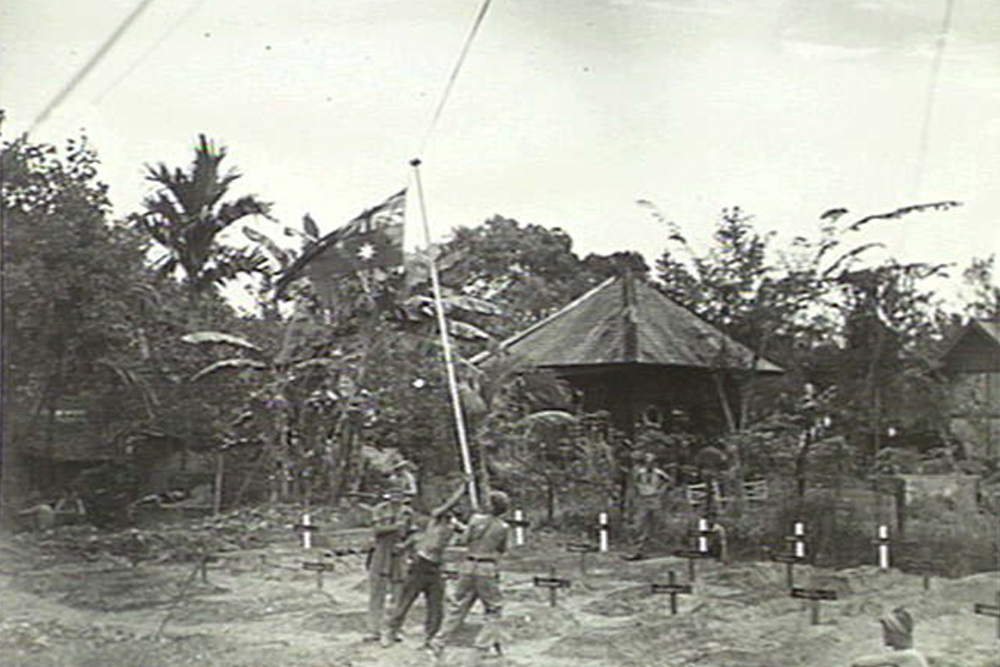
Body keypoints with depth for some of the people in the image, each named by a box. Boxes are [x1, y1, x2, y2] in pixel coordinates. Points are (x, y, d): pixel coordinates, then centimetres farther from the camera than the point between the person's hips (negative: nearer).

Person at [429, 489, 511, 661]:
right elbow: (502, 550, 10)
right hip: (488, 569, -3)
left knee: (458, 607, 10)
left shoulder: (477, 519, 0)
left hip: (469, 565, 3)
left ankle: (440, 642, 8)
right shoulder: (503, 527, -2)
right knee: (494, 608, 12)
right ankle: (485, 642, 3)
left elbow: (465, 539, 5)